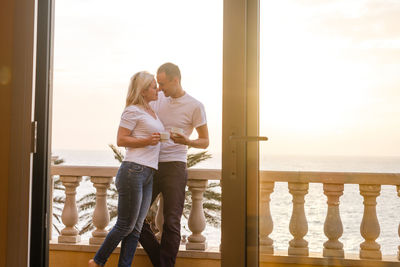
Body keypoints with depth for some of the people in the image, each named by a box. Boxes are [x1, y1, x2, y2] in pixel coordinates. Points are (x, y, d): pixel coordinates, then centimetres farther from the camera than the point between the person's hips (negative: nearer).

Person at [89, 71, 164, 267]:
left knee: (136, 228, 7)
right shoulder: (132, 111, -5)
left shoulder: (151, 111, 20)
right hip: (133, 171, -8)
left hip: (147, 176, 8)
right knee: (125, 225, -1)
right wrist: (146, 141, -17)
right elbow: (120, 140, -8)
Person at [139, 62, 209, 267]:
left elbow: (205, 141, 1)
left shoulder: (194, 106, -3)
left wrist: (187, 141, -19)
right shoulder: (158, 98, 11)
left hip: (174, 166, -5)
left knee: (171, 222, -3)